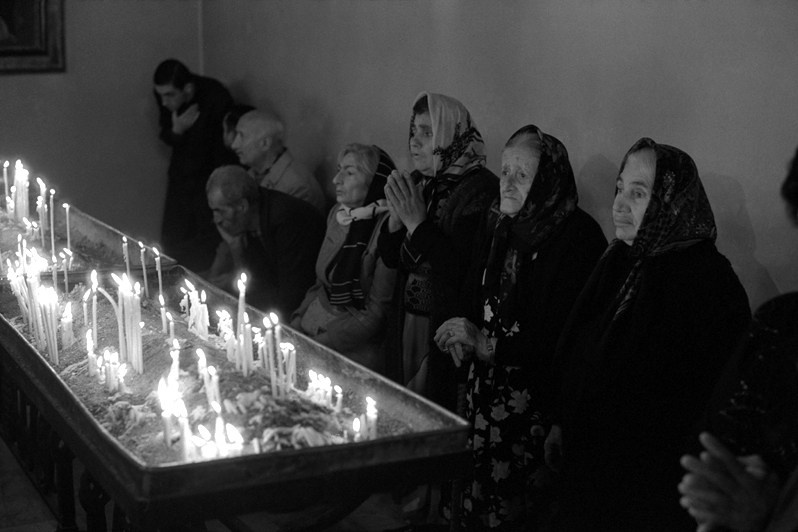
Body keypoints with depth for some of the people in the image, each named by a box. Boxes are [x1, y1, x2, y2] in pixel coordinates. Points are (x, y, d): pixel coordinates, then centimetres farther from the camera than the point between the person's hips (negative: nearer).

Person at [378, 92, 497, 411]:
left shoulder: (480, 189, -14)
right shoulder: (418, 184, 9)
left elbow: (464, 271, -23)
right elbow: (390, 258, 12)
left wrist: (417, 222, -22)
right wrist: (396, 215, -6)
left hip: (451, 329, -7)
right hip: (410, 321, 7)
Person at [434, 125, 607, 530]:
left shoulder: (578, 237, -13)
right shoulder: (497, 227, 9)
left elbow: (567, 339, -17)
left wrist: (488, 345, -18)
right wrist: (466, 338, -1)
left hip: (537, 401, -6)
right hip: (485, 385, 6)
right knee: (472, 498, 2)